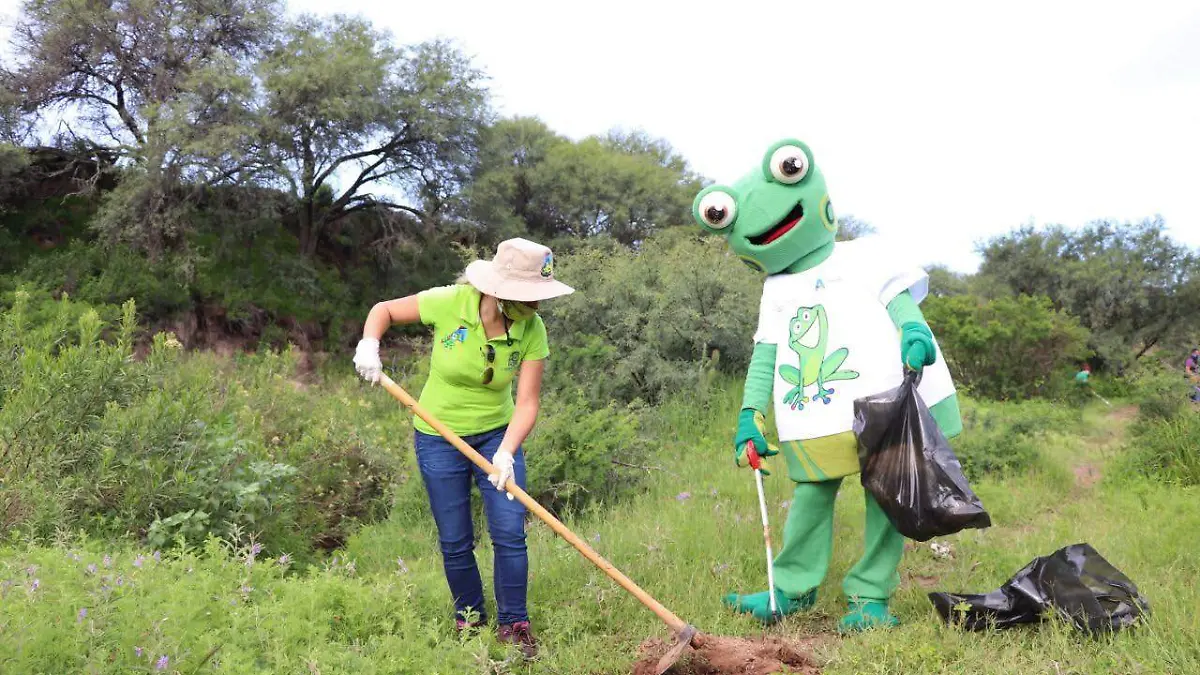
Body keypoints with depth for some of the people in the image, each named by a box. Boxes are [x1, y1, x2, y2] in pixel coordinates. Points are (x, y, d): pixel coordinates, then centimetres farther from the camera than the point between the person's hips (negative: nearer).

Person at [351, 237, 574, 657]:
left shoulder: (531, 331, -17)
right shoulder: (449, 303, -23)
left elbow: (527, 403, -17)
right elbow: (384, 310, -6)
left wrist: (506, 453, -31)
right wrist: (369, 344, -25)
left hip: (498, 434, 2)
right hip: (439, 438, -1)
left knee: (510, 533, -5)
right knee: (455, 542, 7)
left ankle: (512, 624, 15)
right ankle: (469, 619, 30)